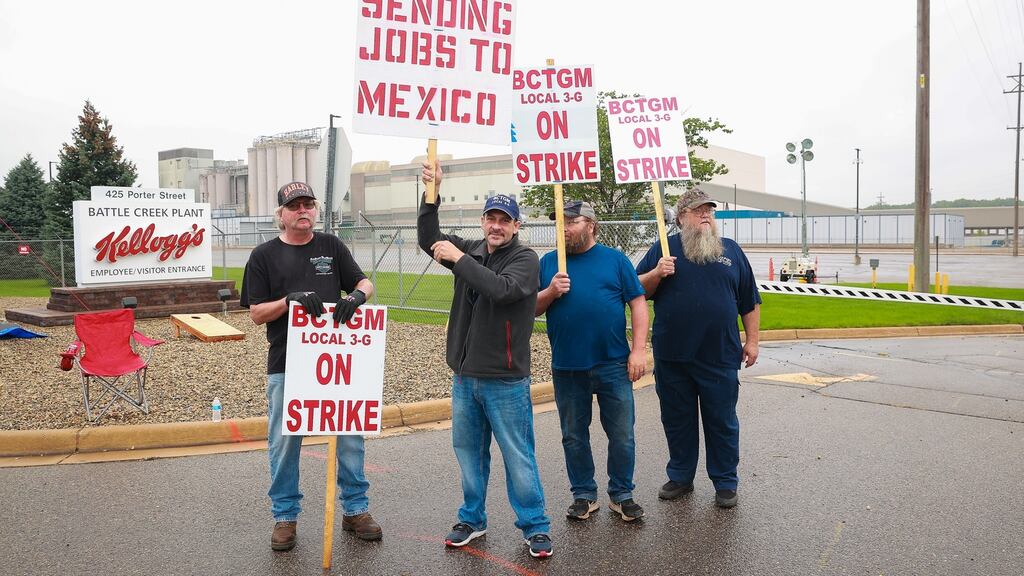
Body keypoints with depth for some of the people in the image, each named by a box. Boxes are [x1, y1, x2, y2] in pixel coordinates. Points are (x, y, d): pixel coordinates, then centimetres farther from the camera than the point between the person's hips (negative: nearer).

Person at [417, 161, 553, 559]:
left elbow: (501, 289, -26)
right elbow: (428, 240, 8)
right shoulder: (471, 250, 9)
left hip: (505, 380, -6)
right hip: (465, 376, 6)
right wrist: (431, 195, -3)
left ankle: (534, 526, 14)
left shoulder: (525, 259, -8)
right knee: (468, 451, 15)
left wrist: (459, 259, -22)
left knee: (518, 456, 1)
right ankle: (472, 519, 30)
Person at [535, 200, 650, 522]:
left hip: (613, 364, -1)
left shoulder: (615, 260, 3)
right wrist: (551, 291, -12)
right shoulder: (548, 263, 8)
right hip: (567, 367, 2)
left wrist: (639, 350, -8)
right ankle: (584, 495, 26)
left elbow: (638, 304, 0)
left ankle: (621, 495, 22)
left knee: (622, 435, 6)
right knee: (574, 437, 11)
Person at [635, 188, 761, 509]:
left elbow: (749, 302, 11)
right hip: (672, 356, 0)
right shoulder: (664, 249, 5)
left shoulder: (731, 250, 9)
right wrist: (657, 273, -14)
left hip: (720, 357, 0)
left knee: (722, 422, 8)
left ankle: (725, 483, 22)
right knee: (677, 421, 11)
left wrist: (752, 341, 6)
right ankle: (680, 478, 26)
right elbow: (639, 291, 4)